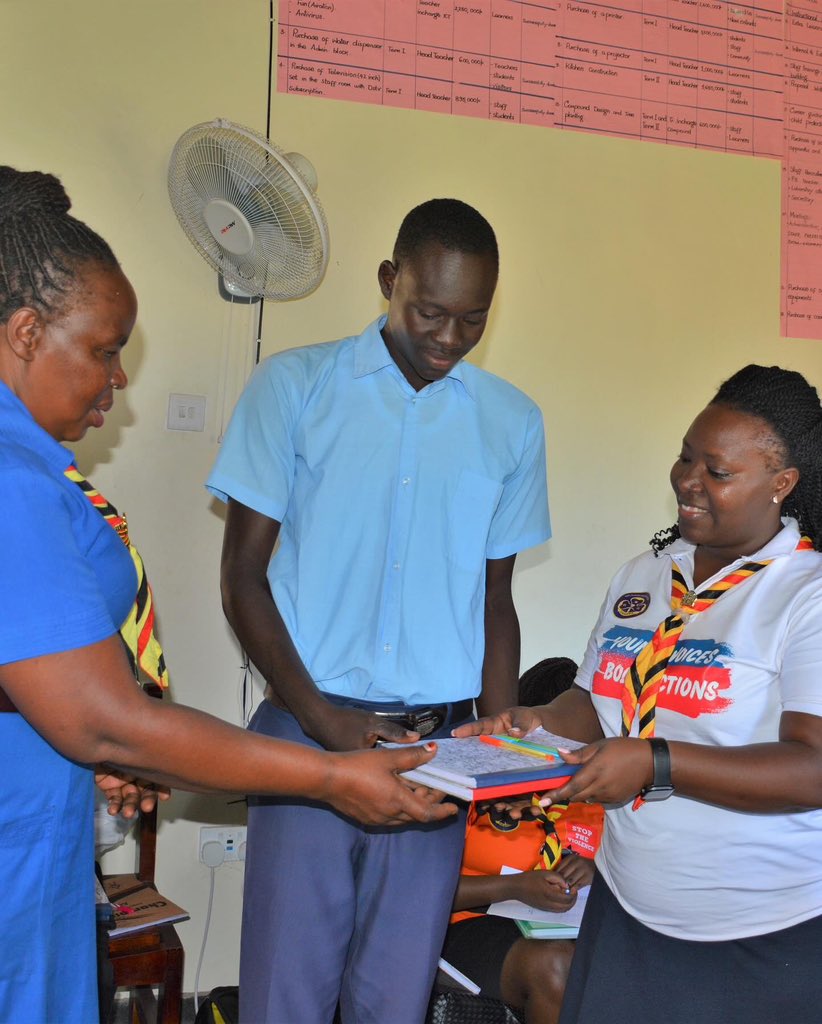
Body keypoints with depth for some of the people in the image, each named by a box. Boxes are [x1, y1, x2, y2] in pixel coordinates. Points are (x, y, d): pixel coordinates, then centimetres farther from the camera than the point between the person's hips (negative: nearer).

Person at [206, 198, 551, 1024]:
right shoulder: (294, 386, 0)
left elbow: (495, 601, 13)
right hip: (308, 731, -2)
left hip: (438, 744, 2)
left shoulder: (512, 423, 7)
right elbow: (243, 576, -1)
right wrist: (321, 718, -11)